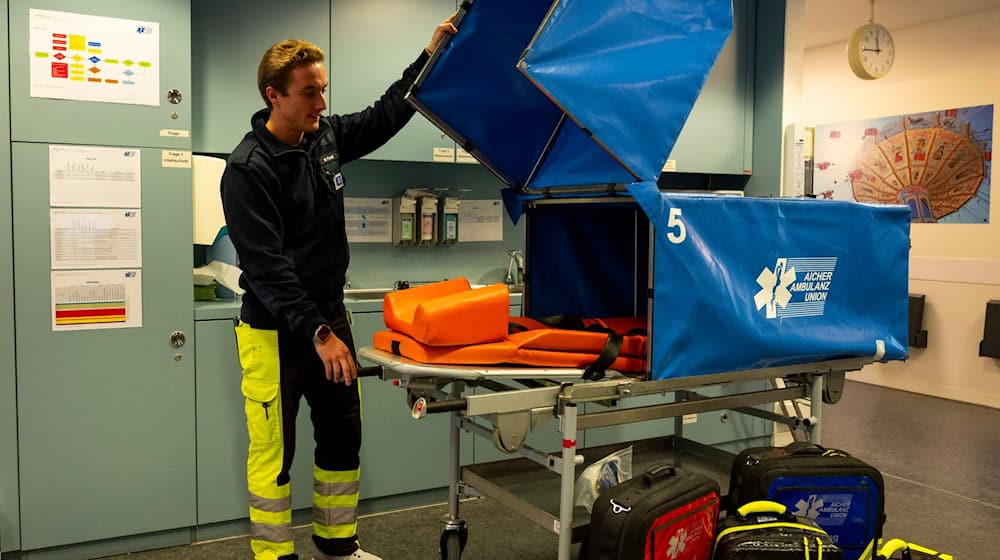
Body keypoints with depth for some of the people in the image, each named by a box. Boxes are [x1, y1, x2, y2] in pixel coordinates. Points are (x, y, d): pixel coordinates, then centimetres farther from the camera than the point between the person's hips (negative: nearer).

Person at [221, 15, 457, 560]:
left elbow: (385, 116, 18)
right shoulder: (248, 167, -17)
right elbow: (267, 266, -22)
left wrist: (431, 55, 11)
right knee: (274, 450, 0)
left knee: (343, 436, 14)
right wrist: (317, 334, -25)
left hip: (329, 316, 7)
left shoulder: (326, 135, 3)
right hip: (275, 330, -7)